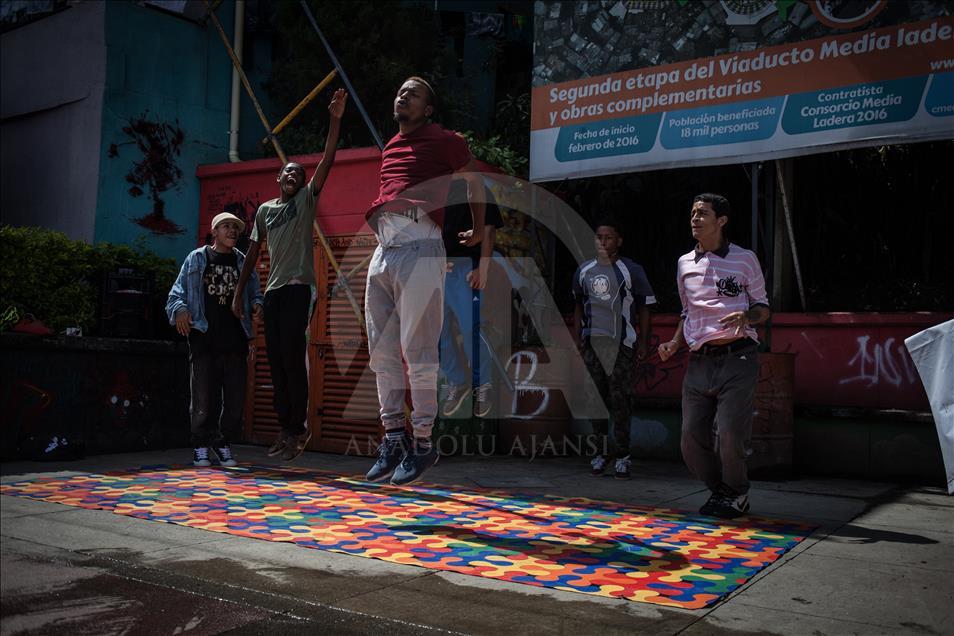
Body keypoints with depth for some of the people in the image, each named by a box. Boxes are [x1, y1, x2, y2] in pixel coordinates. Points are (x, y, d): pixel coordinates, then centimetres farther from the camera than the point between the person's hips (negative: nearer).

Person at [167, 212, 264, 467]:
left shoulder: (243, 262, 18)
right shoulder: (196, 259, 11)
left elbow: (255, 294, 16)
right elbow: (177, 293, 7)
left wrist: (257, 306, -6)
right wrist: (180, 310, -13)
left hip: (235, 340, 3)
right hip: (204, 338, -2)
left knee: (236, 398, 2)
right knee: (204, 397, -3)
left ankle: (223, 443, 17)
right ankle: (201, 446, 12)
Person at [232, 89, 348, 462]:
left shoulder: (306, 200, 6)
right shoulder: (264, 210, 18)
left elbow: (327, 161, -5)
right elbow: (253, 253, 19)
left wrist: (335, 120, -14)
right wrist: (238, 292, 14)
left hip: (298, 287, -5)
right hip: (272, 290, 5)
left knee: (293, 359, -11)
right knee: (276, 361, 6)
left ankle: (298, 428, -4)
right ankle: (286, 428, 12)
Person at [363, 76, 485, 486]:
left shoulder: (442, 141, 7)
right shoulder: (390, 148, 25)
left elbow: (475, 182, 18)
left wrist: (478, 232, 24)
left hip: (419, 246, -7)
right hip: (383, 249, 7)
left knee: (417, 351, -8)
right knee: (381, 351, 5)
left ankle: (423, 444, 0)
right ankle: (393, 439, 11)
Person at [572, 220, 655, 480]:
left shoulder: (632, 270, 0)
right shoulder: (583, 271, 11)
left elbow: (644, 308, 3)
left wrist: (643, 342, -1)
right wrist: (577, 337, 12)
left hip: (622, 343, -4)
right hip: (592, 342, 4)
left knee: (620, 400, -5)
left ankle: (622, 454, 4)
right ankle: (602, 451, 14)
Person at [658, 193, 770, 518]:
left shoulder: (744, 259, 3)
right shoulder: (685, 263, 15)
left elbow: (763, 308, 8)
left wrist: (746, 316, -15)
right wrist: (674, 343, 9)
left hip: (737, 358, -4)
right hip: (699, 360, 4)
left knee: (730, 435, -13)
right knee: (691, 438, 0)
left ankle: (737, 494, 16)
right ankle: (719, 491, 26)